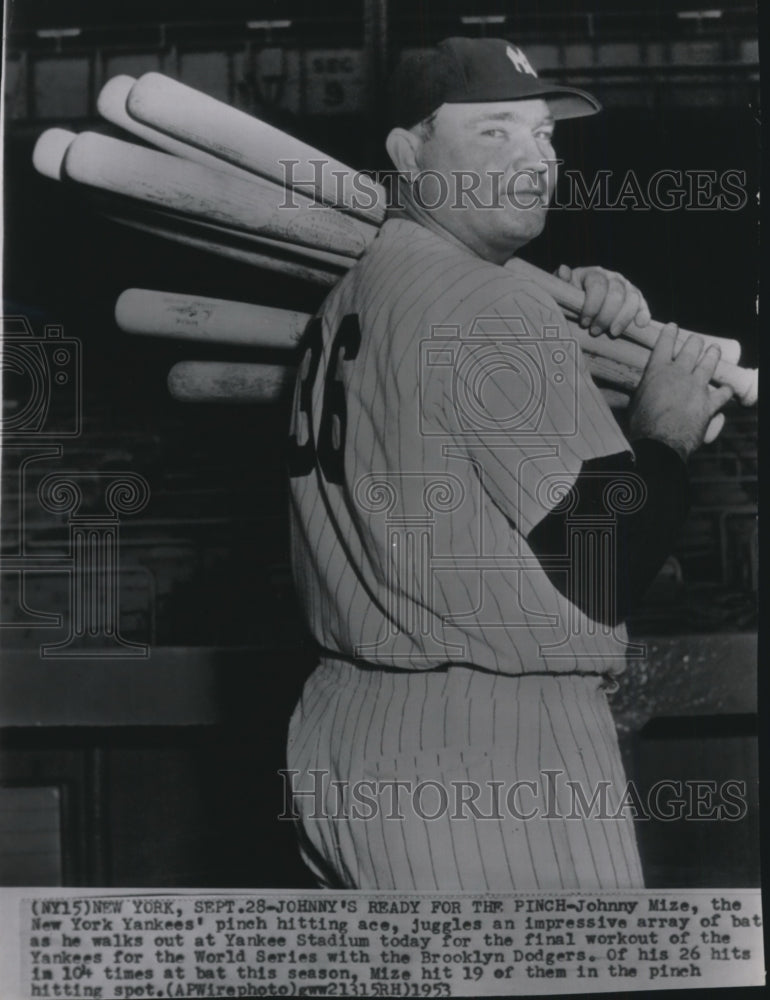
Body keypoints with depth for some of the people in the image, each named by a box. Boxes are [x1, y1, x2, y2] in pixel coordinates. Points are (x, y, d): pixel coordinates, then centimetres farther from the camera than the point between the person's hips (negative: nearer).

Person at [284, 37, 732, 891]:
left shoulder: (351, 289, 12)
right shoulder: (495, 308, -15)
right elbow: (601, 572, -15)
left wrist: (582, 313, 9)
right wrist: (666, 436, 3)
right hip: (495, 752, -9)